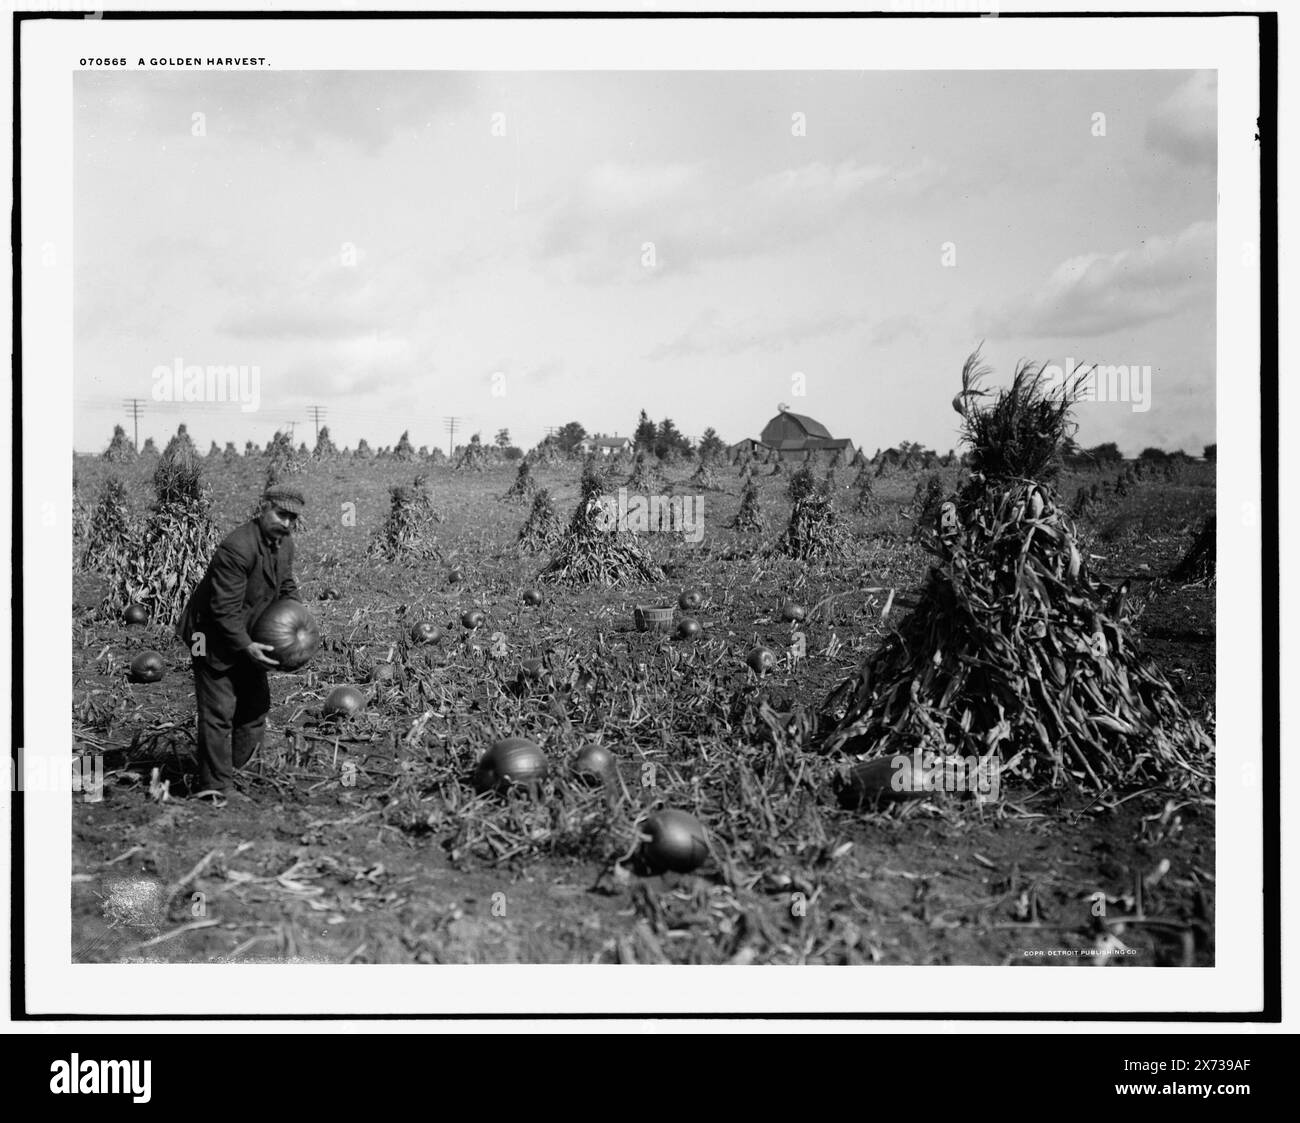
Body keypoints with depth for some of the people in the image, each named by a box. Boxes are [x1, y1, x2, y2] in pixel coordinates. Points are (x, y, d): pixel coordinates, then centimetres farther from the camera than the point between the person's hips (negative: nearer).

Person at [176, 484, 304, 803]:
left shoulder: (284, 543, -1)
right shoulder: (236, 548, -29)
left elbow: (286, 586, 16)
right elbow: (224, 609, -28)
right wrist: (245, 647, -30)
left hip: (249, 637, 9)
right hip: (215, 639, -9)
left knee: (256, 705, 15)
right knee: (218, 712, -8)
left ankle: (231, 765, 36)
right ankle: (215, 786, -1)